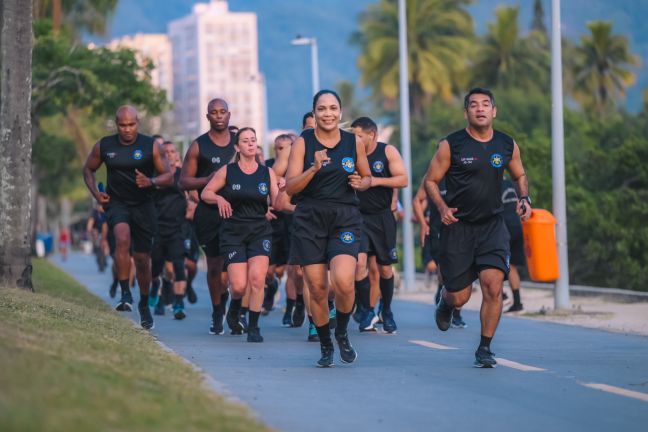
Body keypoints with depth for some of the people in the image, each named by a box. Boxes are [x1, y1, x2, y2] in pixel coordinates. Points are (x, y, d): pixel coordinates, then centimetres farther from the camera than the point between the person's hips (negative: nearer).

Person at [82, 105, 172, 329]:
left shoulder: (150, 146, -6)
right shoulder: (104, 146, -2)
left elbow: (168, 176, -2)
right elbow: (88, 169, 14)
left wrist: (151, 181, -23)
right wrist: (95, 193, -3)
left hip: (143, 204, 1)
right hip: (116, 203, -1)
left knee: (142, 258, 7)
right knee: (122, 237, -32)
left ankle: (144, 304, 29)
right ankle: (125, 293, -28)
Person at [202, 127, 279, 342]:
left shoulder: (267, 172, 5)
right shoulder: (227, 171, 1)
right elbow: (205, 193, 6)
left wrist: (283, 191, -18)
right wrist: (219, 199, -14)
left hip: (260, 230, 1)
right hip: (233, 231, -1)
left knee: (257, 278, -17)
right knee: (239, 286, -9)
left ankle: (253, 327, -3)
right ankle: (235, 308, 28)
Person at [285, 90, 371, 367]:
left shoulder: (353, 142, 5)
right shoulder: (303, 142, 0)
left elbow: (367, 177, 20)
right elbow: (290, 188, -5)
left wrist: (360, 183, -4)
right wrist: (314, 169, -19)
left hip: (345, 219, 0)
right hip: (309, 220, 0)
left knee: (343, 282, -20)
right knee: (317, 288, 1)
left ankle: (342, 334, 8)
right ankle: (325, 346, 22)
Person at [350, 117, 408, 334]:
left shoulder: (388, 152, -4)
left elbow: (403, 179, -9)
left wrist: (376, 181, -20)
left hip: (382, 217, 0)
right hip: (358, 216, 0)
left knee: (385, 268, 7)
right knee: (359, 262, -18)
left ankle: (386, 312, 27)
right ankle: (367, 311, -4)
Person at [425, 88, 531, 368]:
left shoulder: (507, 145, 5)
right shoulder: (451, 145, -6)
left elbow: (519, 175, 22)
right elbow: (431, 180, 1)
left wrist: (525, 198, 3)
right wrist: (442, 207, -15)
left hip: (492, 225, 2)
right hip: (458, 226, -2)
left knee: (493, 285, -17)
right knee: (459, 297, 1)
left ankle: (484, 349, -1)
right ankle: (445, 301, 41)